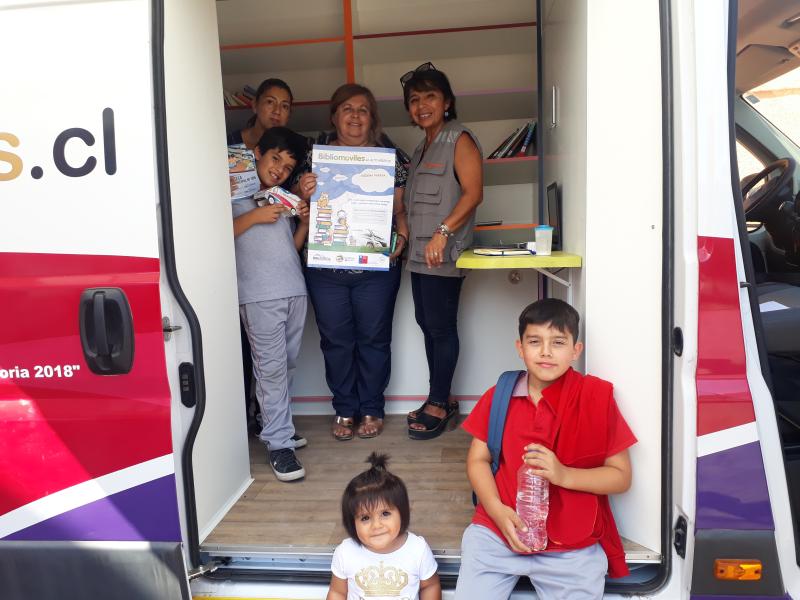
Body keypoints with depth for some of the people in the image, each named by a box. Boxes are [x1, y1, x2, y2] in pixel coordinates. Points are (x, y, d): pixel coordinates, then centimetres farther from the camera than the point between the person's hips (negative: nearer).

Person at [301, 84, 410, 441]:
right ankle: (344, 411, 25)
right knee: (336, 340, 8)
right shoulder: (316, 156, 7)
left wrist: (402, 236, -11)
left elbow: (400, 207, 7)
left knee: (374, 338, 7)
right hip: (326, 268, 1)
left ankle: (371, 410, 24)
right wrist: (303, 193, -11)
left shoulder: (387, 158, 5)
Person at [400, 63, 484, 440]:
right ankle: (441, 401, 21)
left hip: (443, 255, -9)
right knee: (427, 324, 11)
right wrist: (403, 232, 13)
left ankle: (438, 405, 7)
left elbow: (473, 193, -15)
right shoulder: (422, 148, 22)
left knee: (441, 327, -4)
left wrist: (443, 232, -23)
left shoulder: (459, 140, -4)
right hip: (419, 253, 9)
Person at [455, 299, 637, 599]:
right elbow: (477, 459, 5)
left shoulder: (597, 397, -6)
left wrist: (564, 475, -19)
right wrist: (496, 510, -11)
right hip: (497, 532, 2)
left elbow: (621, 476, -3)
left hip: (572, 545, -1)